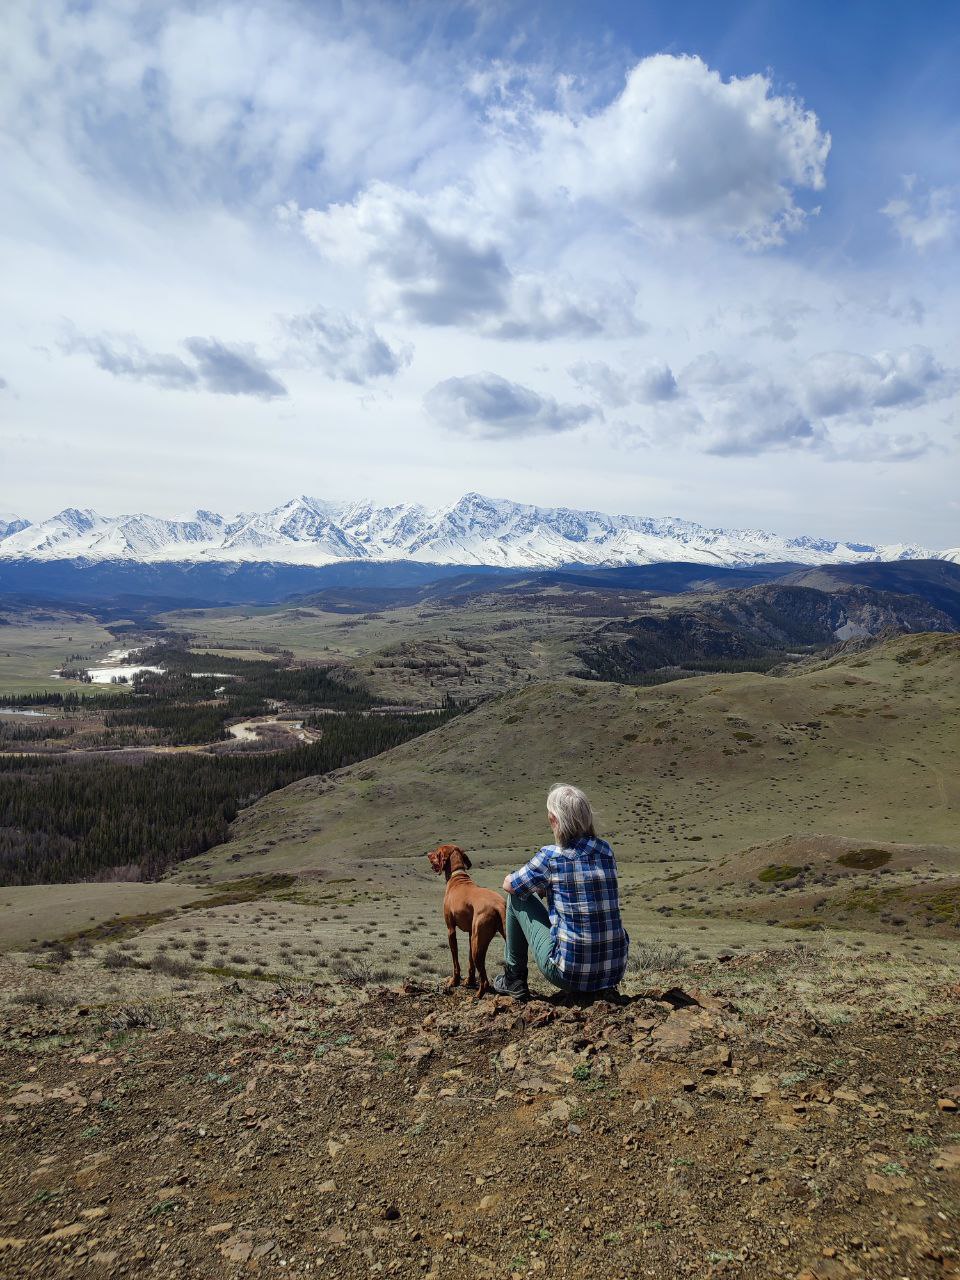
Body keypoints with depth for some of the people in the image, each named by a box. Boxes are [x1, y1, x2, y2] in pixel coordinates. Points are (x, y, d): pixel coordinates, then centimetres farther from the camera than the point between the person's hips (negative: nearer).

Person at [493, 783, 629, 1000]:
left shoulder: (551, 856, -11)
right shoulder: (606, 851, 3)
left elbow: (509, 884, 7)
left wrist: (541, 886, 26)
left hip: (570, 973, -5)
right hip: (615, 971, 5)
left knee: (517, 896, 12)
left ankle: (514, 980, 24)